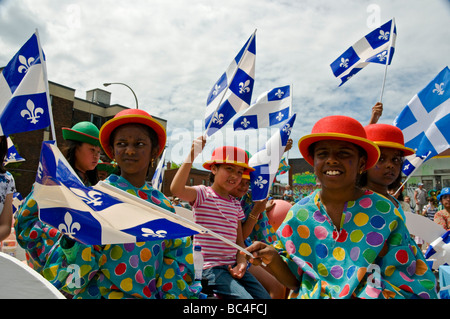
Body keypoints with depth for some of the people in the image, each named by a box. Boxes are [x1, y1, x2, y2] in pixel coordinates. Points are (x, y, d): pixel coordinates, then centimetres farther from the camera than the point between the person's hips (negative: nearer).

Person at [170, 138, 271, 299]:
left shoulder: (236, 204, 13)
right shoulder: (202, 194, -5)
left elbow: (239, 240, 14)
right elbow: (176, 189, -26)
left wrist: (241, 263, -5)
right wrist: (192, 155, -28)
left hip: (232, 265, 7)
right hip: (209, 267, -6)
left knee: (265, 296, -1)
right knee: (246, 297, -19)